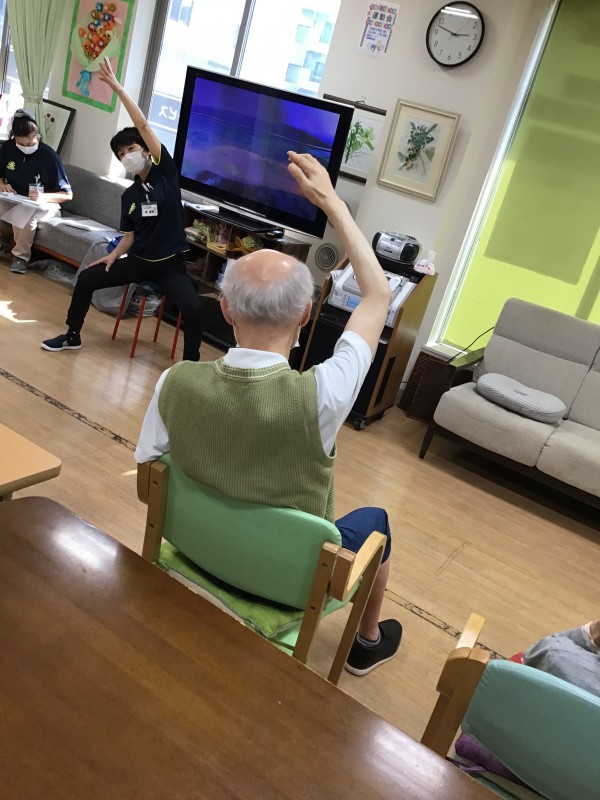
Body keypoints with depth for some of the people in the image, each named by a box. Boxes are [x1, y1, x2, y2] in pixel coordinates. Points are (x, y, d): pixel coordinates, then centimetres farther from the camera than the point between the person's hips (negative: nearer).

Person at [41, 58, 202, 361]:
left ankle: (191, 364, -8)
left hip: (170, 264, -5)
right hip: (138, 261, 6)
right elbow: (130, 235, 13)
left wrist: (117, 87, -15)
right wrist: (113, 255, -5)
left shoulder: (166, 172, -5)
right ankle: (72, 336, 21)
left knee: (193, 309, -29)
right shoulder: (129, 195, 9)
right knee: (86, 279, 2)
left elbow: (143, 126, -13)